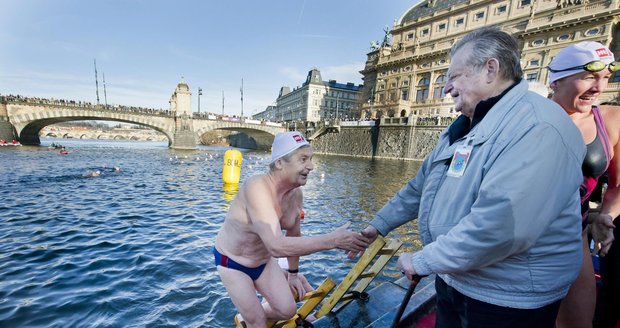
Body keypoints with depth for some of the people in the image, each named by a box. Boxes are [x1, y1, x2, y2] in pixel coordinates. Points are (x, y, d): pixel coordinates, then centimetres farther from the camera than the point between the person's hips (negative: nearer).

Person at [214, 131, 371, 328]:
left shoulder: (296, 194, -13)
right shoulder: (257, 188, -36)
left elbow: (293, 236, 2)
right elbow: (277, 246, -45)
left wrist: (293, 274, 12)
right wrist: (332, 240, -41)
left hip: (263, 260, 6)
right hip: (232, 262, -5)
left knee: (287, 310, 9)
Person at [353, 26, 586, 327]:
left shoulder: (538, 127, -23)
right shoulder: (463, 127, 7)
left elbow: (499, 227, -34)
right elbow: (420, 186, 10)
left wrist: (421, 261, -22)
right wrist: (379, 224, 11)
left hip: (506, 304, -7)